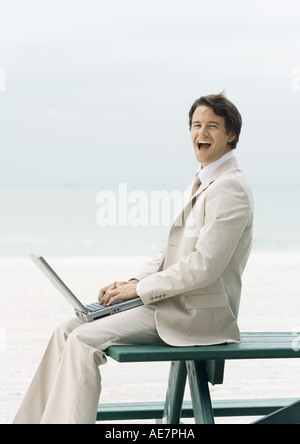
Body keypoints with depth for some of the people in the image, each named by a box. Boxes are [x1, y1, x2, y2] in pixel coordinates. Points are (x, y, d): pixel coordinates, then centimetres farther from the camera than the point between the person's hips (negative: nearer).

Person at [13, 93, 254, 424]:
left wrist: (140, 288, -14)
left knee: (83, 341, -20)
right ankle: (32, 421, 5)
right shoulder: (200, 183, 18)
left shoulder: (230, 188, -14)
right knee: (67, 332, 3)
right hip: (174, 303, 10)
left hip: (197, 314, -10)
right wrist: (133, 282, 5)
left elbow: (204, 266, -21)